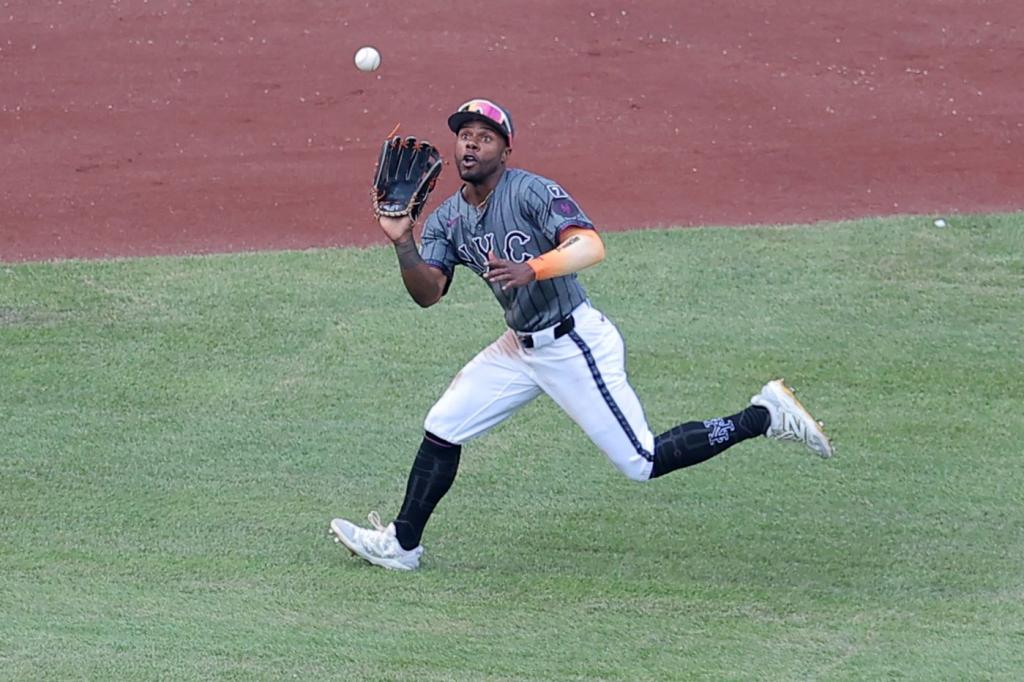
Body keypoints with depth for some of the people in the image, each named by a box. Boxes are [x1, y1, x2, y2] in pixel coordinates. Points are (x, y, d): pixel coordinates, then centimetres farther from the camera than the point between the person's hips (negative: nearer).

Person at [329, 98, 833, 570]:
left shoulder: (532, 192, -17)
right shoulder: (447, 220, 5)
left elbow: (590, 247, -31)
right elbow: (428, 293, -4)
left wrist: (530, 270, -47)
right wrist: (402, 243, -21)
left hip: (574, 345, -7)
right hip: (519, 348, 7)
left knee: (642, 463, -7)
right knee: (442, 429, 5)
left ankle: (765, 416, 4)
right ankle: (401, 544, 18)